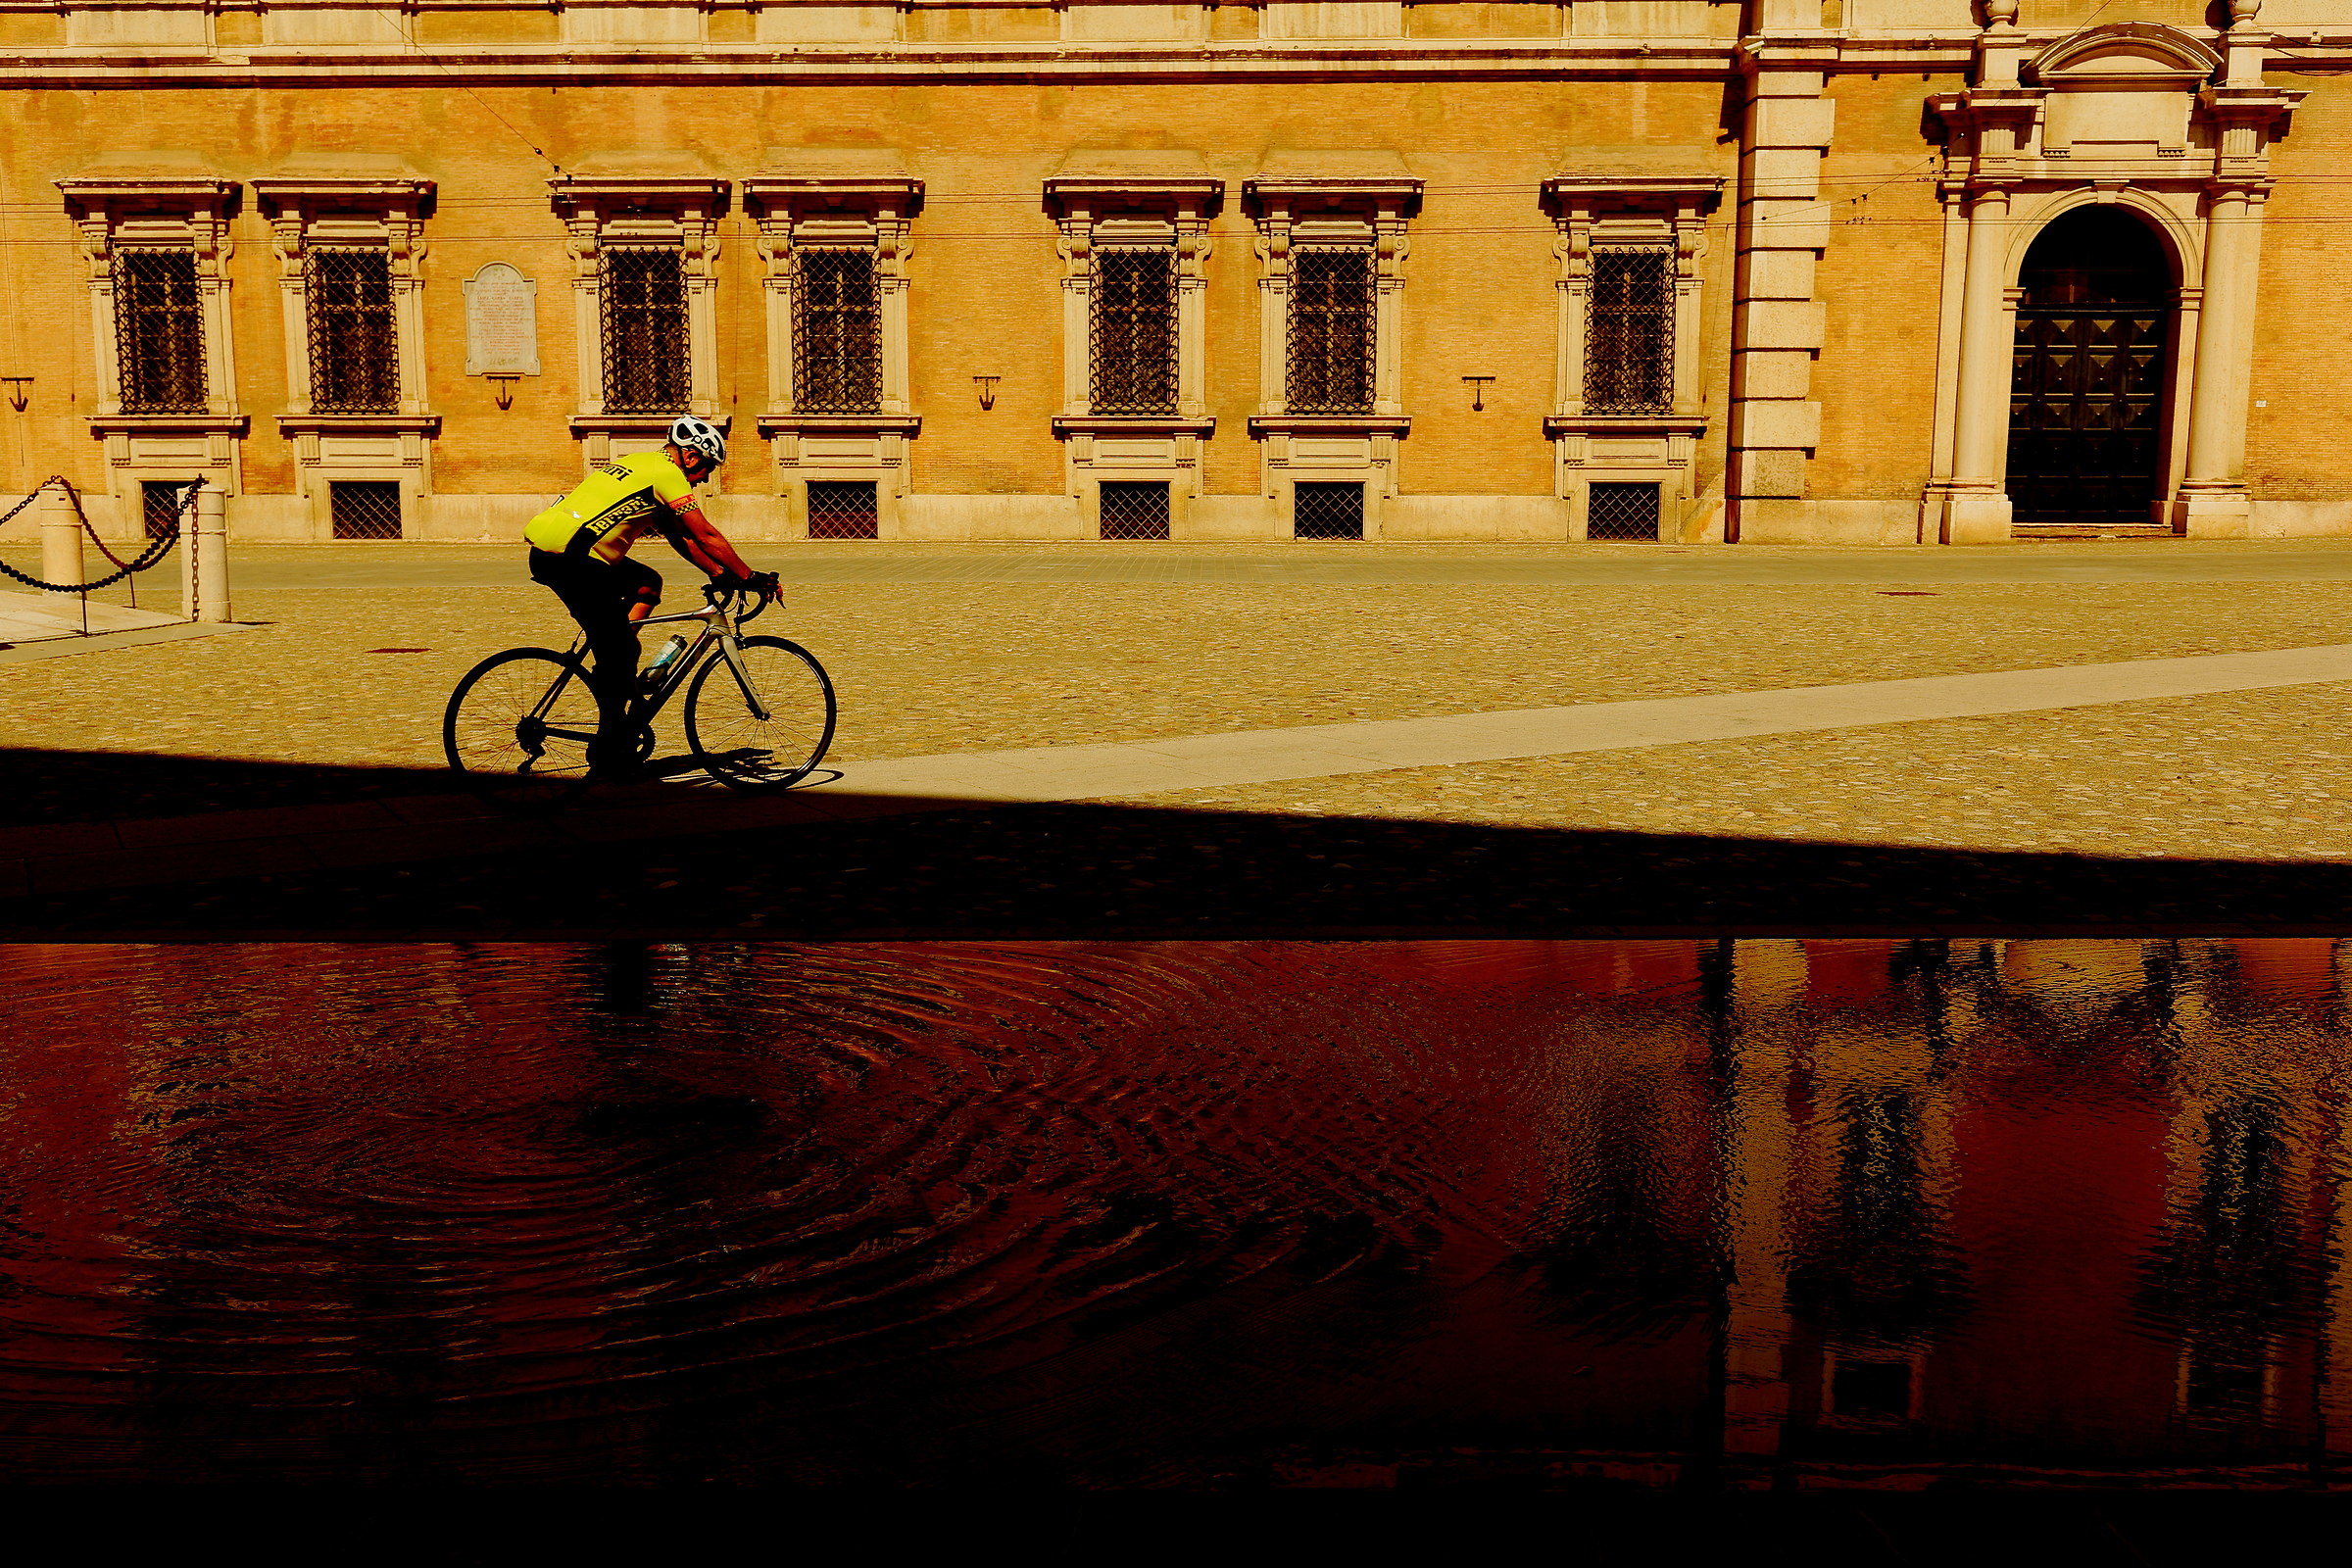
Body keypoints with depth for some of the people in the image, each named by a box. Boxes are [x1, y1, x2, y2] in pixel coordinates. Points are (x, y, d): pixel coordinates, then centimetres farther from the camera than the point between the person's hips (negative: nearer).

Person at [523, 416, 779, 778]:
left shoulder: (644, 465, 23)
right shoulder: (666, 473, -5)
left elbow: (679, 535, 25)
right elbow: (706, 537, -6)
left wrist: (720, 574, 20)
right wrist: (751, 577, 1)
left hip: (553, 551, 9)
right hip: (568, 559, -9)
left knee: (648, 584, 22)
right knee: (620, 653, -4)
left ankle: (614, 674, 14)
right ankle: (607, 761, 2)